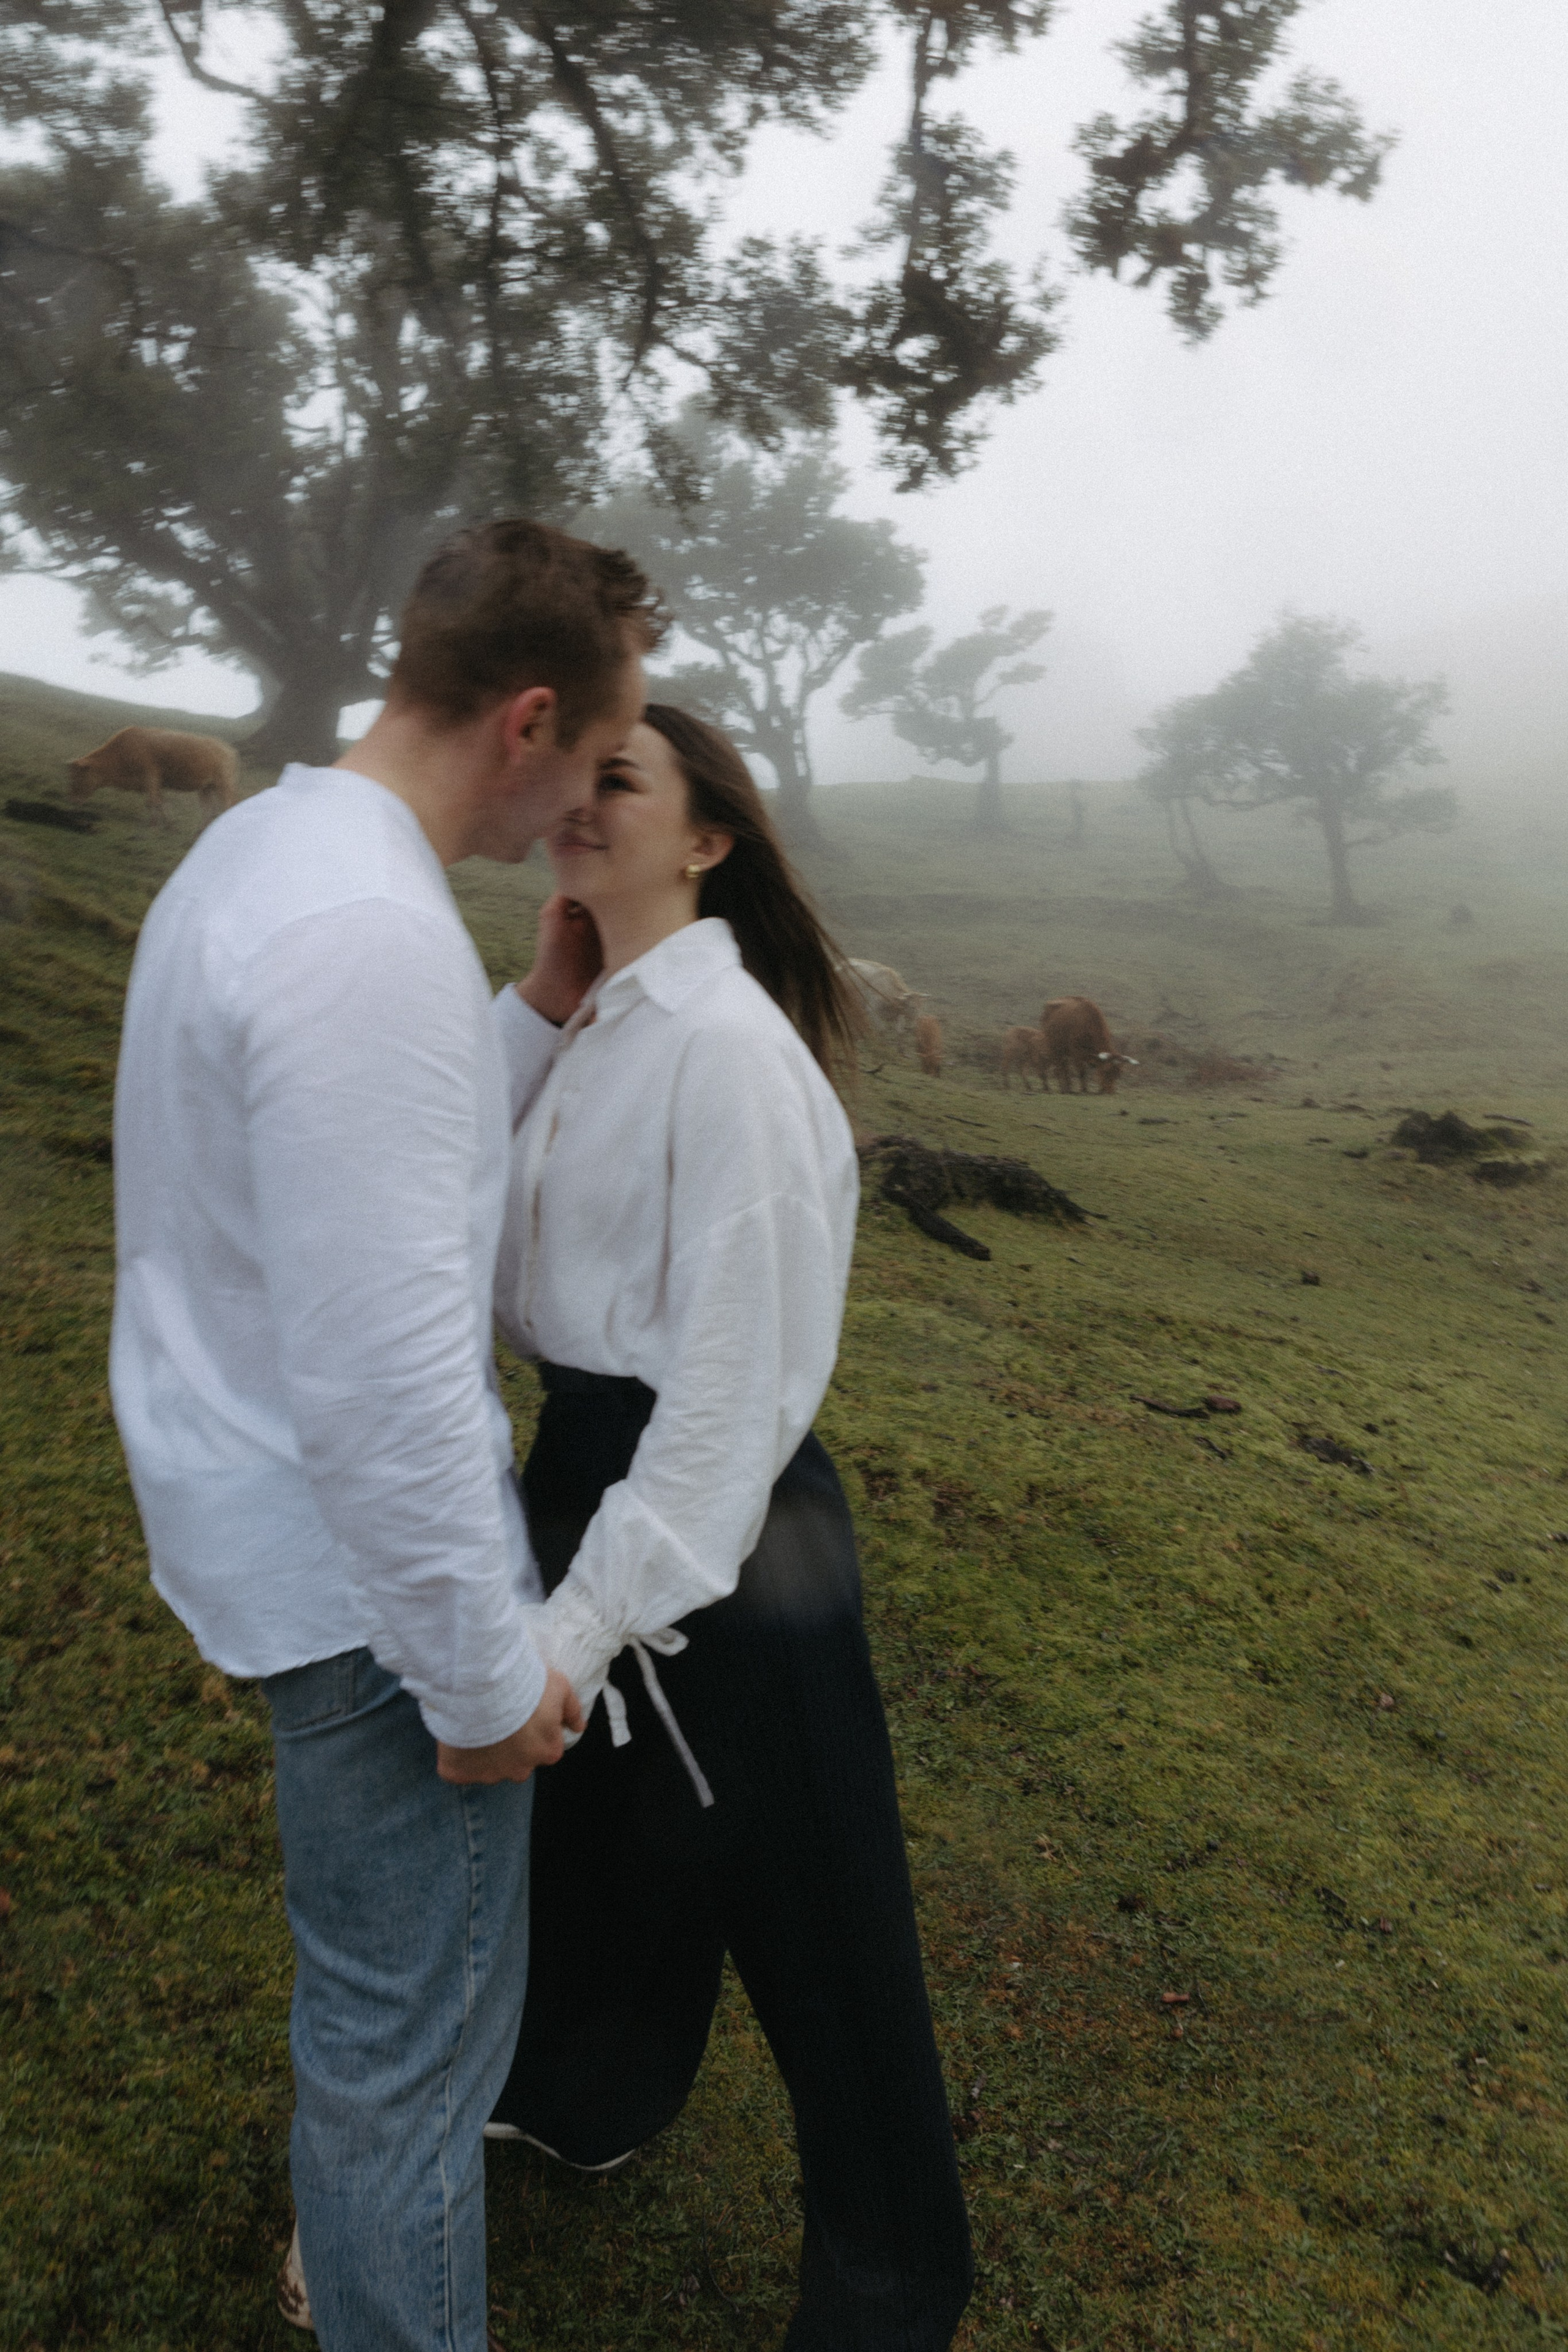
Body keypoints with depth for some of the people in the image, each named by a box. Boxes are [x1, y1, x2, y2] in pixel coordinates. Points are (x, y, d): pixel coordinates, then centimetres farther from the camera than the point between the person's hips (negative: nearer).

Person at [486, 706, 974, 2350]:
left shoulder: (728, 1046, -23)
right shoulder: (594, 1027, 4)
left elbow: (737, 1380, -24)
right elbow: (503, 1265, 2)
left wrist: (581, 1627, -23)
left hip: (719, 1513, -9)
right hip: (584, 1457, 9)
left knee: (800, 1898, 11)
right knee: (600, 1807, 29)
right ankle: (587, 2100, 60)